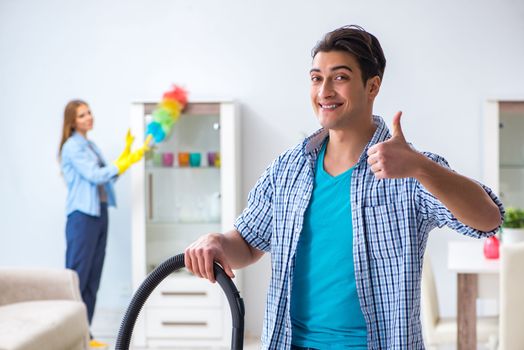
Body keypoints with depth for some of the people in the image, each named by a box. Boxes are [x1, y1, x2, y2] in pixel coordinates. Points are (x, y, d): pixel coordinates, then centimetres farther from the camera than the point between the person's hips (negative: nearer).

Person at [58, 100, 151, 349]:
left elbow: (108, 176, 18)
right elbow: (95, 176, -16)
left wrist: (126, 151, 13)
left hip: (99, 214, 9)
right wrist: (128, 161, -17)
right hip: (82, 215, -9)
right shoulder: (72, 146, -8)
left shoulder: (91, 145, 18)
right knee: (77, 275, -9)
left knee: (93, 277, 7)